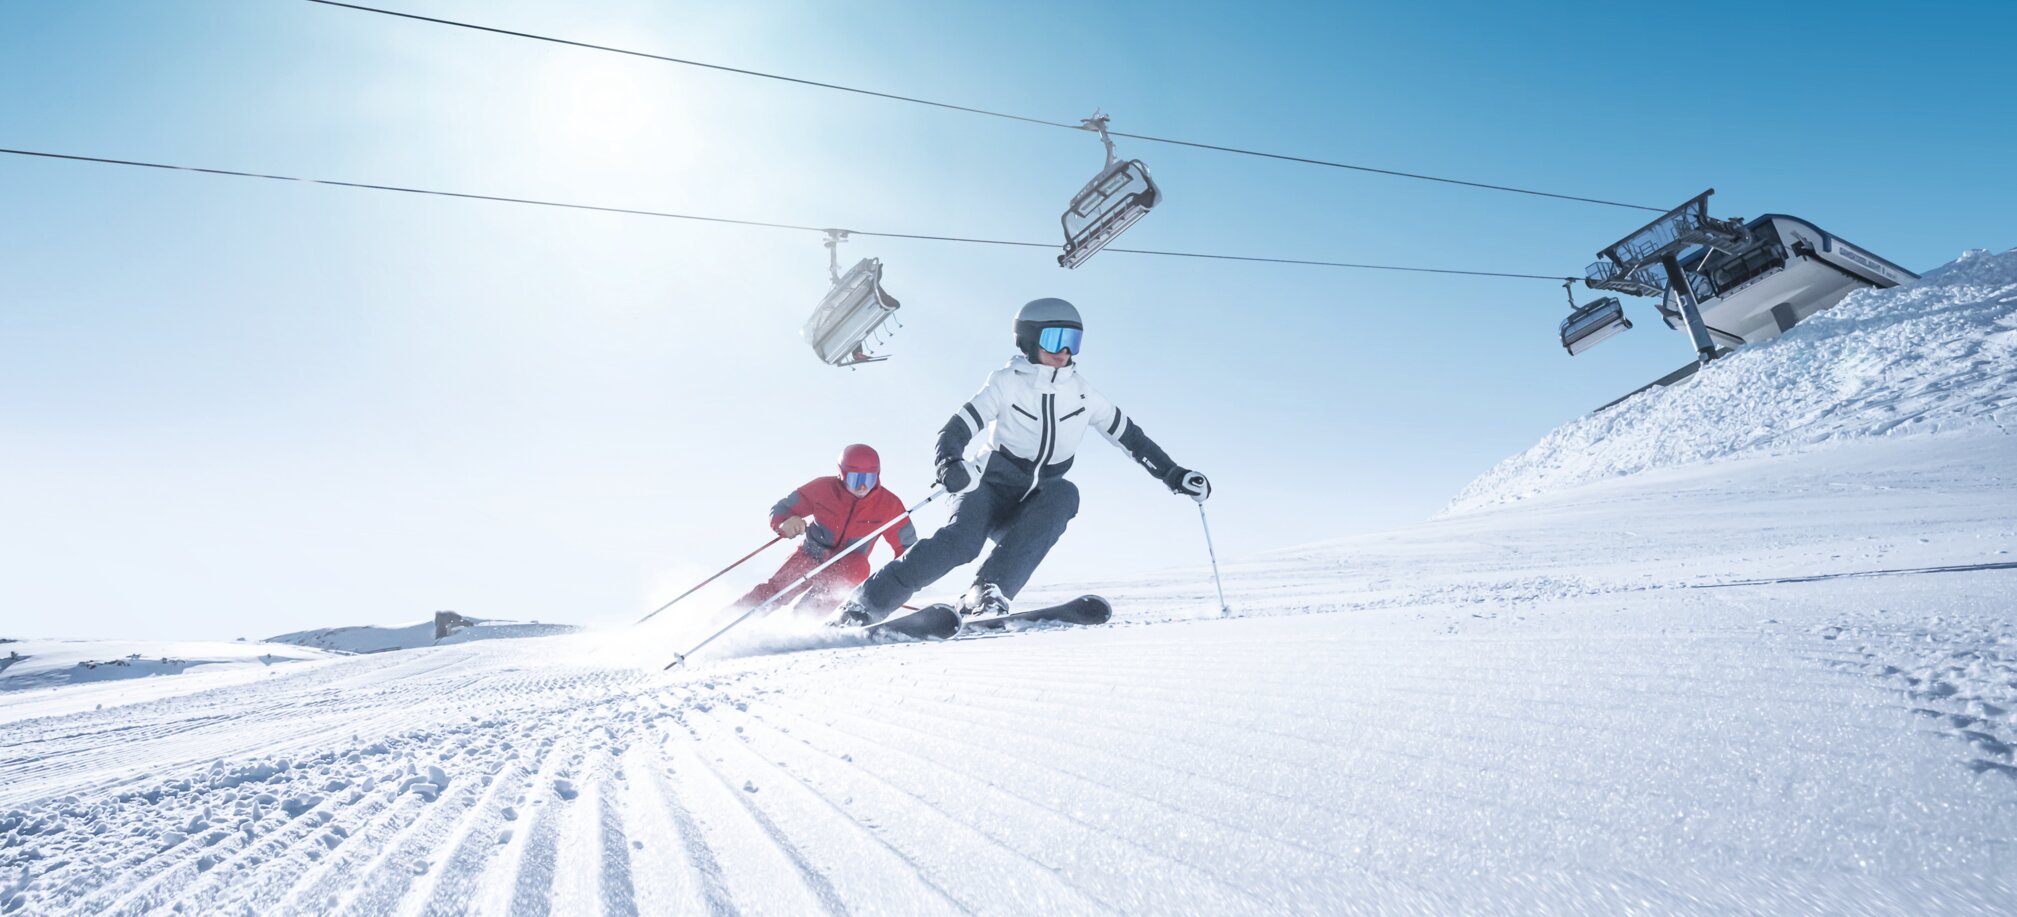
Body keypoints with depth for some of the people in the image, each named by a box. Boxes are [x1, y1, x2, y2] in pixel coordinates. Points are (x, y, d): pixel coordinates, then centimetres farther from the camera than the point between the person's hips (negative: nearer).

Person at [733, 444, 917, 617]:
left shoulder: (888, 504, -16)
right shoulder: (823, 487, -19)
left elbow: (907, 544, -4)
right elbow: (781, 509, -10)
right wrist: (785, 523, -33)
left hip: (846, 566, 0)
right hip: (810, 554, 0)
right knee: (773, 592, -13)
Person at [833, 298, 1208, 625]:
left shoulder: (1082, 393, 2)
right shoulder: (1008, 382, -8)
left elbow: (1130, 436, 11)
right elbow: (959, 426, -17)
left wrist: (1175, 475, 5)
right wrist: (949, 463, -39)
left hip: (1036, 507, 3)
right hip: (991, 489, -3)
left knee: (1064, 494, -31)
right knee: (961, 541, -31)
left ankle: (988, 593, -36)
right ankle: (864, 603, -21)